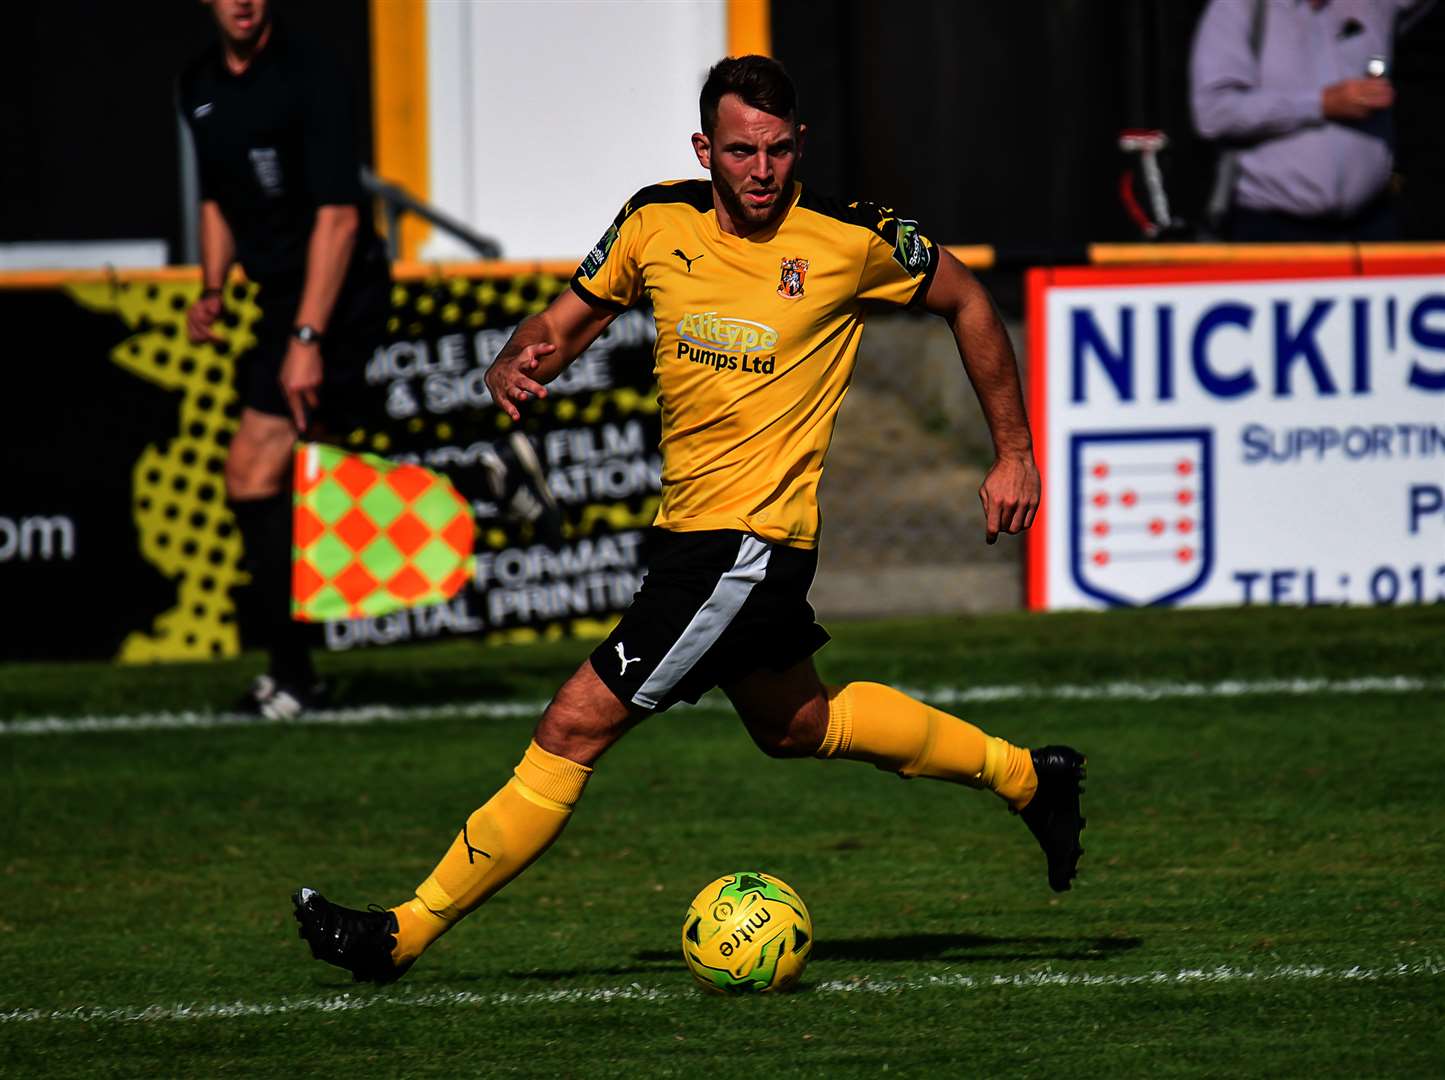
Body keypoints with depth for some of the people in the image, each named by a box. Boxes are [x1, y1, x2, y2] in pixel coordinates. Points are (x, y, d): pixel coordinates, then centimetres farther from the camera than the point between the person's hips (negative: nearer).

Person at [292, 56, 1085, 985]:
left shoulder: (851, 239, -12)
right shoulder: (658, 222, -1)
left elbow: (965, 299, 4)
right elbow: (567, 323, 9)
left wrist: (1014, 453, 6)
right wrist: (518, 365, -15)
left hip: (752, 540, -7)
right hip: (692, 526, 7)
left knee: (577, 725, -9)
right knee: (796, 723, 27)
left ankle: (406, 934, -4)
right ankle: (1023, 776, 44)